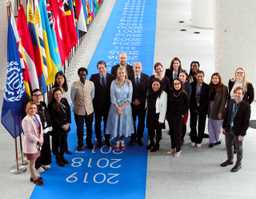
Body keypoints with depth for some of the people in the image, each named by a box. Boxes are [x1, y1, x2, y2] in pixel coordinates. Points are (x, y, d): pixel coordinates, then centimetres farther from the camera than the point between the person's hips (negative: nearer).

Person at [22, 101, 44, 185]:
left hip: (37, 142, 8)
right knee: (32, 162, 5)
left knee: (34, 160, 18)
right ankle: (35, 178, 17)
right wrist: (38, 140, -16)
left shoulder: (37, 116, 4)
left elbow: (41, 128, 10)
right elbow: (28, 134, -23)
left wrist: (41, 139, -2)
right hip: (30, 143, -8)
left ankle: (33, 176, 33)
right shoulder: (26, 120, -21)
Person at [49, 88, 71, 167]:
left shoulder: (64, 101, 3)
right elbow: (54, 118, -12)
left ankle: (62, 157, 28)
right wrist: (62, 125, -13)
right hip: (57, 128, -5)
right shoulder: (51, 105, -12)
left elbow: (69, 113, 4)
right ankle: (58, 159, 16)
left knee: (63, 142, 13)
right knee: (57, 143, 4)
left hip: (65, 126, 5)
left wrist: (68, 123, -6)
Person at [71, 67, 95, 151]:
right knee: (79, 128, 10)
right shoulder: (75, 84, -12)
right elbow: (72, 97, 0)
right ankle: (80, 144, 25)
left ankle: (89, 143, 33)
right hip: (79, 110, -2)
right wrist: (77, 105, 8)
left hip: (89, 109, 2)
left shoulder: (91, 83, -7)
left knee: (89, 128, 14)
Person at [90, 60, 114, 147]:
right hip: (97, 104, 0)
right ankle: (99, 140, 20)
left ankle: (107, 139, 25)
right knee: (97, 123, 9)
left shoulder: (111, 77, -2)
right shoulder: (93, 77, -4)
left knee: (107, 122, 11)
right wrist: (92, 100, -10)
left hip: (108, 104, 0)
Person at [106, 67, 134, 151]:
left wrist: (122, 107, -9)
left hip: (125, 107, 0)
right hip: (115, 107, 0)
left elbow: (129, 97, -2)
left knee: (124, 124, 5)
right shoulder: (114, 83, -3)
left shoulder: (129, 83, -1)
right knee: (116, 124, 1)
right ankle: (117, 143, 10)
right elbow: (112, 97, -4)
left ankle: (122, 142, 17)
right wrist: (117, 107, -11)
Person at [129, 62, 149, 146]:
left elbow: (147, 91, -2)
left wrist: (140, 100, -9)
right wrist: (133, 100, -10)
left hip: (142, 103, 1)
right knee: (132, 121, 4)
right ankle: (133, 138, 16)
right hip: (132, 103, -1)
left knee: (141, 122, 7)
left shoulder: (146, 78, -1)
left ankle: (139, 138, 17)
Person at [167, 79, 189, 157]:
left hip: (178, 116, -3)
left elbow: (187, 104, 0)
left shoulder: (184, 94, -9)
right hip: (170, 115, 3)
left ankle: (178, 150, 5)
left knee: (177, 132, -3)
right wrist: (167, 113, 3)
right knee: (172, 132, 12)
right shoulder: (170, 93, -2)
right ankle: (173, 147, 24)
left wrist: (183, 113, -4)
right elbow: (167, 103, 6)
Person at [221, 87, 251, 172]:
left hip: (238, 131, -5)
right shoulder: (230, 102, -3)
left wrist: (242, 134, -18)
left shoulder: (246, 105, -19)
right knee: (228, 145, 21)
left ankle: (238, 164, 31)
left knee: (238, 148, 12)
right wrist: (224, 126, 7)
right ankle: (230, 160, 43)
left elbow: (246, 121, -17)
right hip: (228, 129, 5)